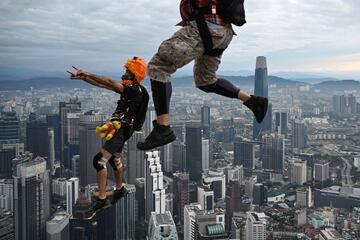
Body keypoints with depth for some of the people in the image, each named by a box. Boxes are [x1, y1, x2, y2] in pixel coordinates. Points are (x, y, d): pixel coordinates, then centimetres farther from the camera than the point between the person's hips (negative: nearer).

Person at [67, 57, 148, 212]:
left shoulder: (135, 90, -16)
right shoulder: (129, 88, 12)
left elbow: (110, 84, -28)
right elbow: (102, 85, 13)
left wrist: (88, 74, -24)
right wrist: (83, 77, 7)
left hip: (121, 130, -10)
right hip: (118, 129, 10)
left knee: (100, 161, -16)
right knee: (115, 160, 26)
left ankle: (102, 199, -13)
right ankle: (119, 189, 46)